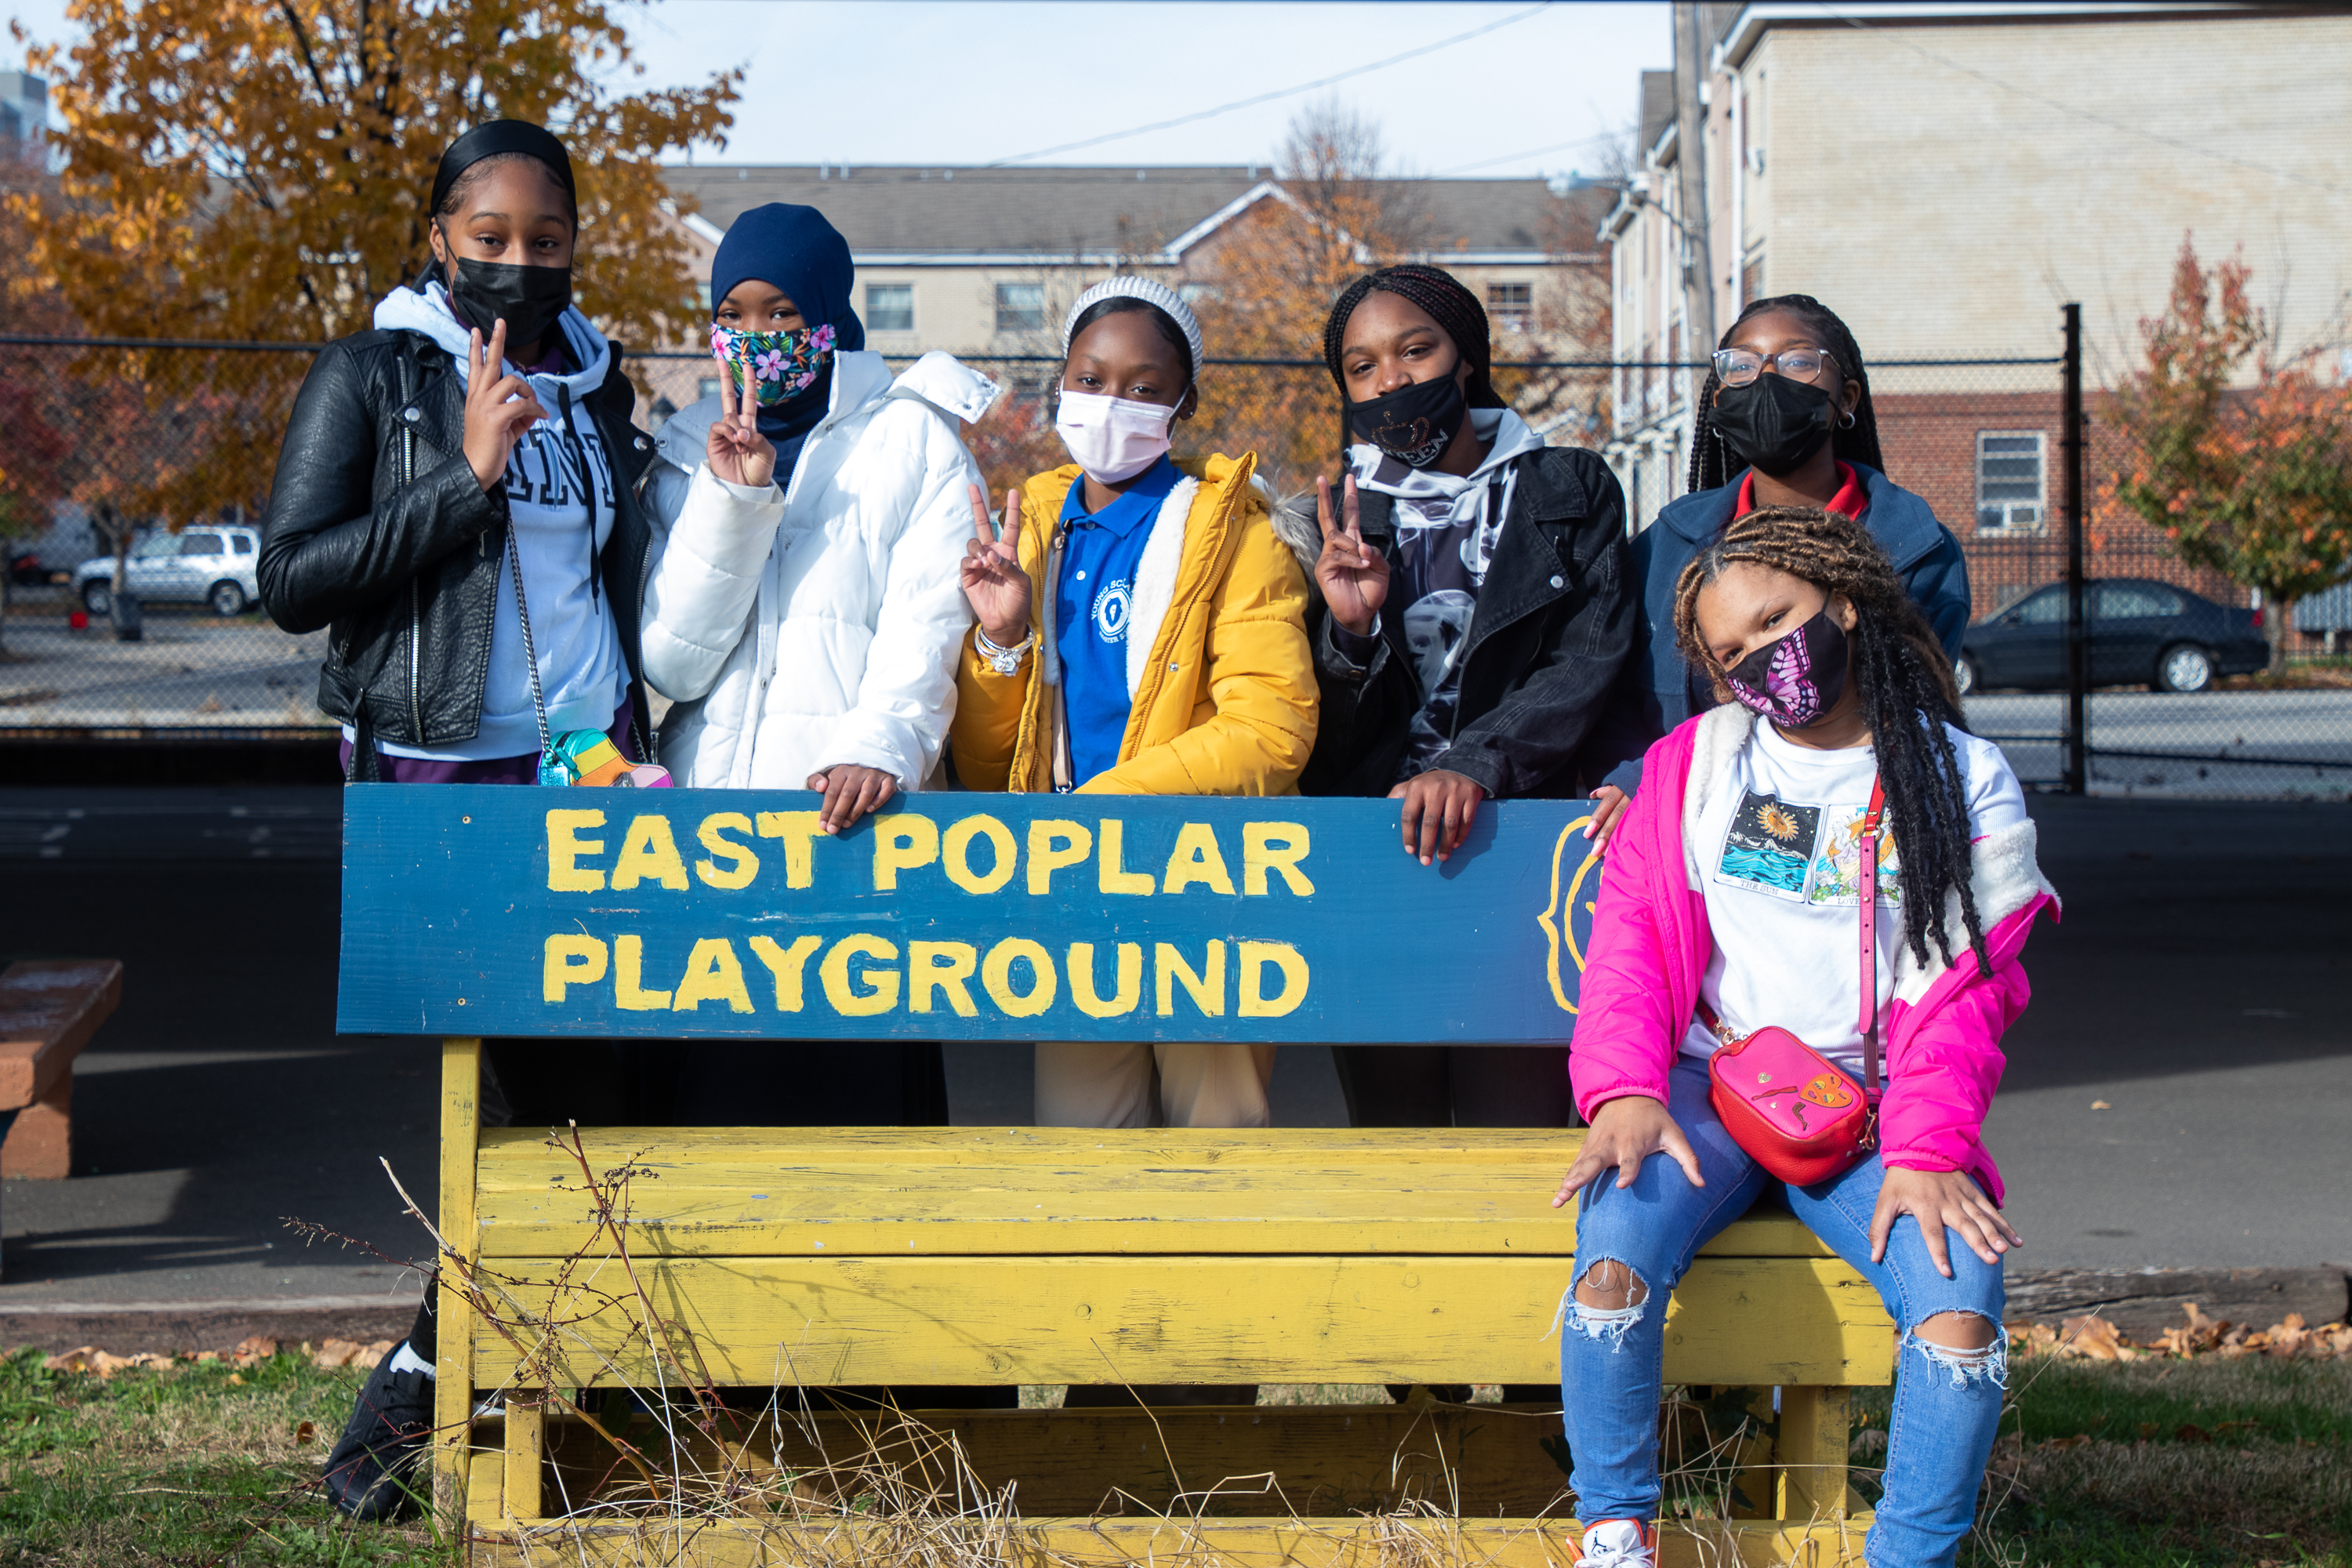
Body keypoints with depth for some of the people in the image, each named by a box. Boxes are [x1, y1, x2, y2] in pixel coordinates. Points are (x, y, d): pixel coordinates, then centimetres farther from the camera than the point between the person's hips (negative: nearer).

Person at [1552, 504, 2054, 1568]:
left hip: (1872, 1106, 0)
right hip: (1709, 1084, 1)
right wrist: (1624, 1089, -13)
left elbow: (1964, 990, 2)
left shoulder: (1964, 780, 7)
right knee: (1614, 1262, -30)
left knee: (1962, 1301, -28)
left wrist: (1927, 1147, -14)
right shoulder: (1696, 761, 11)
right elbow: (1634, 932, 5)